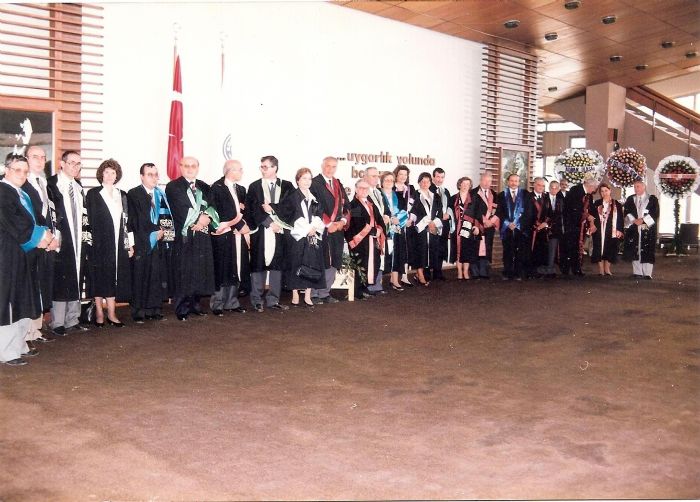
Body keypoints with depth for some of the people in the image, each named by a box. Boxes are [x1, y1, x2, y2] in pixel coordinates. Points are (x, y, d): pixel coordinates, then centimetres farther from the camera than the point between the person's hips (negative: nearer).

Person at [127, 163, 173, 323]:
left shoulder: (161, 195, 16)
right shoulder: (133, 194, -1)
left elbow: (168, 217, 14)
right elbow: (135, 220, -8)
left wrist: (164, 231, -4)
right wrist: (155, 231, -11)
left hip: (160, 243, 5)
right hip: (142, 243, -5)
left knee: (158, 277, 4)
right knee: (140, 277, -3)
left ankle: (155, 310, 10)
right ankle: (139, 312, 2)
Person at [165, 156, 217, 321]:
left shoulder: (204, 187, 17)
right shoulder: (173, 187, 0)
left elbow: (211, 207, 6)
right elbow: (180, 210, -12)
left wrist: (207, 218, -14)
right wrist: (200, 217, -13)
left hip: (202, 236, 5)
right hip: (183, 235, -5)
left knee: (201, 271, 6)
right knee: (183, 272, -4)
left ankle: (195, 304, 17)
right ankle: (182, 309, 1)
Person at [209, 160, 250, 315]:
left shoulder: (241, 189, 16)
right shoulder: (217, 187, -8)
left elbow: (245, 210, 20)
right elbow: (221, 212, -14)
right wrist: (240, 225, -12)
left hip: (239, 234, 7)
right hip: (224, 234, -7)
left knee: (236, 270, 8)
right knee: (222, 270, -3)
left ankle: (232, 302, 17)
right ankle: (217, 304, 6)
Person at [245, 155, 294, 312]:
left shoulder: (287, 186, 9)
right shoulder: (254, 186, 5)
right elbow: (253, 209, -3)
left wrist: (272, 207, -11)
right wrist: (270, 223, -11)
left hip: (279, 230, 1)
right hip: (260, 230, -1)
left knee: (277, 264, 3)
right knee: (258, 265, 0)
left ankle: (273, 300, 11)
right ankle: (257, 300, 8)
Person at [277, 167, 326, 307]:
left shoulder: (314, 198, 14)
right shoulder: (291, 197, -2)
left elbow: (319, 217, 13)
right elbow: (285, 216, -10)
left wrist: (315, 228, -8)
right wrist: (305, 230, -12)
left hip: (313, 236, 4)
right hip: (297, 236, -4)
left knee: (312, 265, 1)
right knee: (296, 265, -3)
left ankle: (308, 296, 6)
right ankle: (295, 295, 5)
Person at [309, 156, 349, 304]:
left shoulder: (339, 185, 18)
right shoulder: (314, 183, -6)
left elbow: (345, 205, 17)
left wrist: (342, 220, -1)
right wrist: (328, 224, -13)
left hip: (337, 229, 6)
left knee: (334, 262, 6)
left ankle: (325, 292, 16)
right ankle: (314, 294, 7)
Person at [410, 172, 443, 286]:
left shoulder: (435, 197, 16)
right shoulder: (415, 196, 1)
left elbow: (439, 213, 11)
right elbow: (414, 212, -7)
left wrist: (434, 223, -7)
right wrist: (427, 223, -11)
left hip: (434, 228, 5)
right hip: (420, 228, -5)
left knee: (432, 250, 0)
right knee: (420, 250, -9)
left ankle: (419, 274, 6)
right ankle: (420, 275, -7)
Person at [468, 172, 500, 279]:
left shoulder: (494, 194, 16)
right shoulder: (473, 193, -1)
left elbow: (496, 210, 12)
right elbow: (473, 211, -8)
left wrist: (491, 220, -5)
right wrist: (483, 220, -11)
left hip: (490, 226, 4)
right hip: (477, 226, -4)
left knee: (487, 249, 2)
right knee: (475, 249, -6)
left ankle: (484, 272, 6)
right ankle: (474, 273, -3)